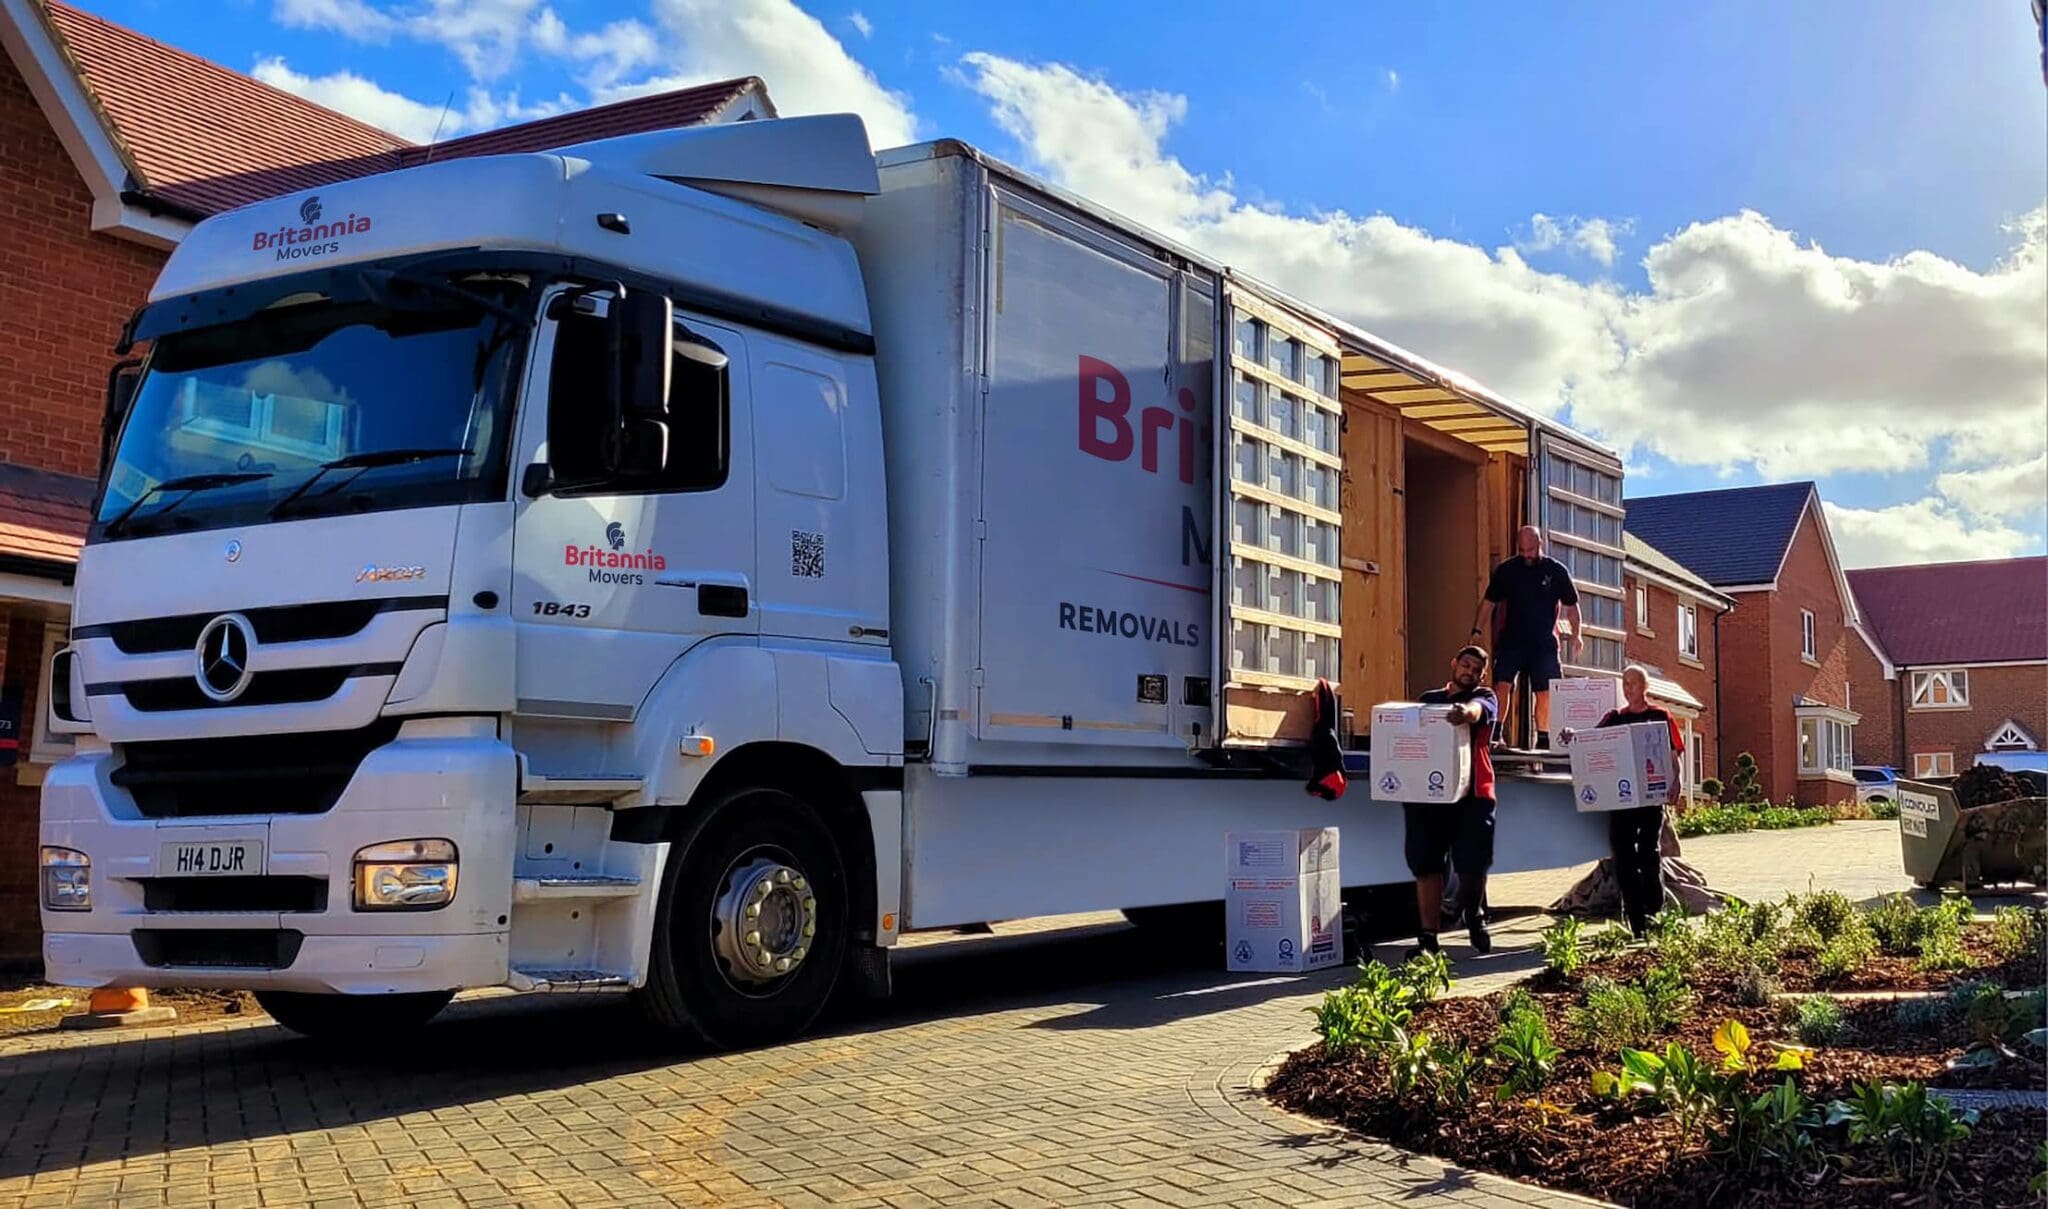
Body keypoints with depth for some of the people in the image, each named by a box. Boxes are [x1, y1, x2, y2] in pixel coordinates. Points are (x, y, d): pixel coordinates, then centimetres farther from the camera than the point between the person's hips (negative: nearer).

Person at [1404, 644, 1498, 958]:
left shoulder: (1484, 697, 8)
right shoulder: (1428, 699, 19)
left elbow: (1476, 709, -16)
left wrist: (1466, 712, -42)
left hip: (1472, 794, -2)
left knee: (1472, 866, -2)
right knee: (1426, 865, 0)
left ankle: (1473, 914, 28)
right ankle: (1428, 936, 5)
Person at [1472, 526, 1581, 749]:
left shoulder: (1556, 571, 2)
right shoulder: (1505, 570, 3)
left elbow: (1570, 605, 9)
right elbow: (1489, 601, 8)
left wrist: (1576, 634, 3)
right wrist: (1478, 629, 0)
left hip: (1544, 643, 0)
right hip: (1511, 640, 0)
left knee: (1544, 692, 1)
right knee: (1502, 684, -16)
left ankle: (1543, 739, 11)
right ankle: (1496, 733, -14)